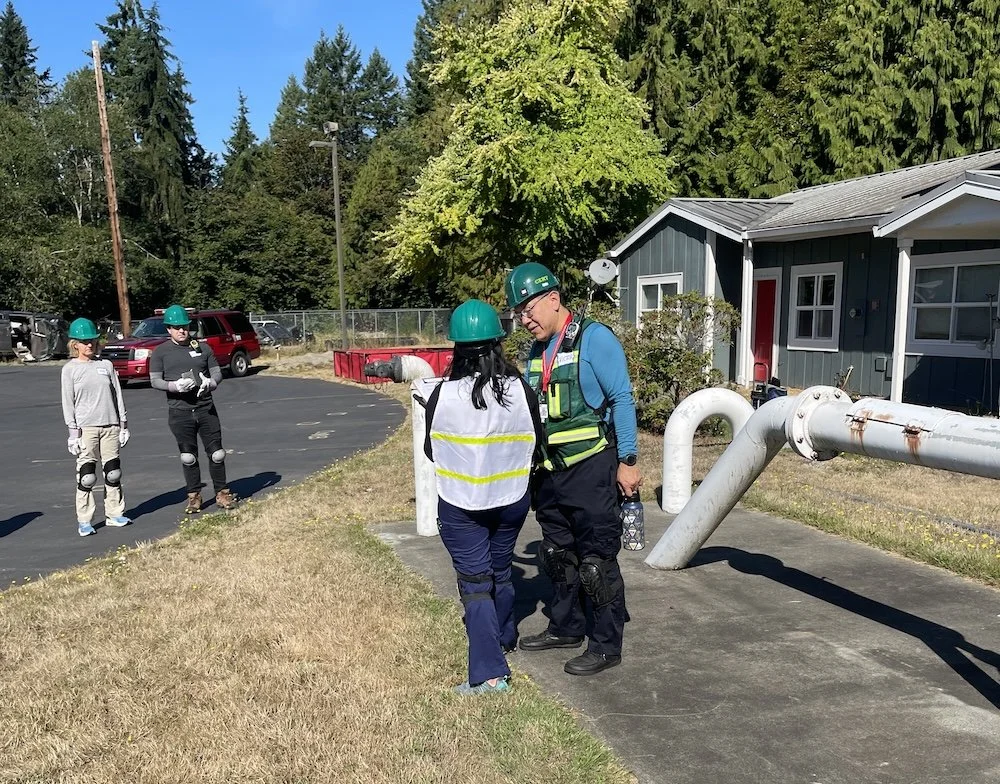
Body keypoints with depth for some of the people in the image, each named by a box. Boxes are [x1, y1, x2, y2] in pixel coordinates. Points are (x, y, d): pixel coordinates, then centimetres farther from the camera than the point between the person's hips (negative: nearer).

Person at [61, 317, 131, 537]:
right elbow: (68, 402, -2)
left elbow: (117, 395, 11)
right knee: (86, 476, -3)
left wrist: (123, 424, 8)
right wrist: (73, 431, -8)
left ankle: (114, 514, 18)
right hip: (86, 427, -3)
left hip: (110, 426, 3)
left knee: (113, 472, 7)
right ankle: (84, 521, 5)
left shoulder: (106, 365, 9)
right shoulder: (70, 369, 1)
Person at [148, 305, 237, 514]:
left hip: (206, 409, 2)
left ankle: (222, 493, 15)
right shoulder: (160, 352, 2)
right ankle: (194, 496, 18)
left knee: (216, 453, 3)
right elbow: (155, 381, -2)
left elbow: (217, 372, 9)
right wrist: (175, 385, -21)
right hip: (180, 412, -1)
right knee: (188, 457, 7)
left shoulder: (202, 348, 8)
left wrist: (210, 383, -15)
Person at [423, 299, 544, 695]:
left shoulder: (443, 394, -15)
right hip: (511, 500, 3)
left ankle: (490, 673, 1)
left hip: (460, 504, -2)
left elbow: (431, 449, -2)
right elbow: (536, 444, 0)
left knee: (475, 583, 6)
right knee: (500, 571, 24)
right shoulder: (521, 391, -12)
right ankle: (504, 638, 46)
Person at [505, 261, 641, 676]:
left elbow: (622, 400, -12)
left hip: (590, 469, -8)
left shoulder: (593, 338, -12)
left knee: (596, 560, 1)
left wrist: (627, 461, -14)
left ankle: (606, 646, 14)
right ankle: (565, 627, 36)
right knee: (557, 555, 19)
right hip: (550, 471, 8)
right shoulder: (536, 350, 11)